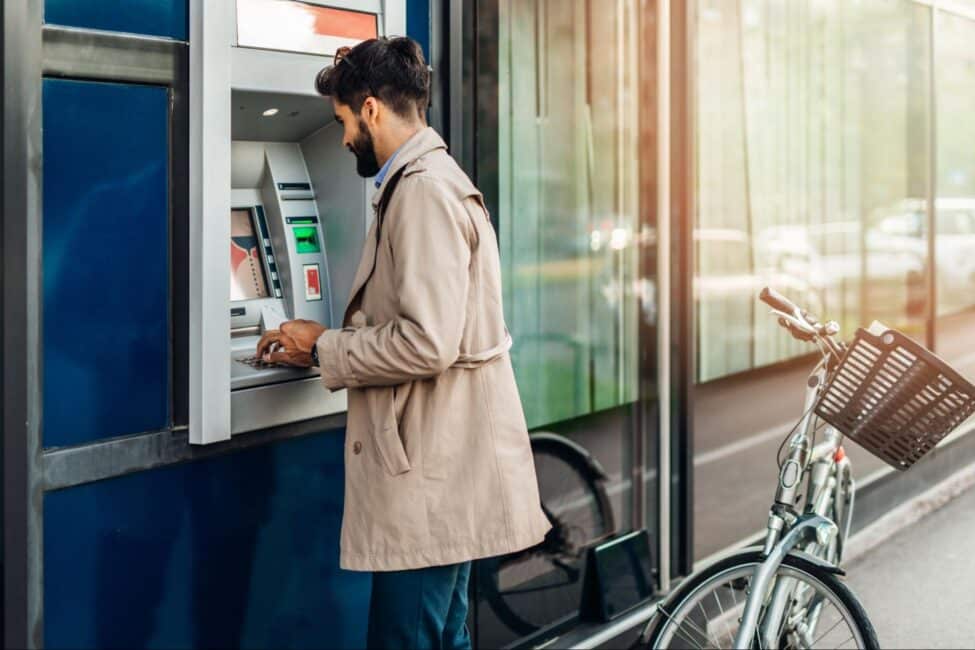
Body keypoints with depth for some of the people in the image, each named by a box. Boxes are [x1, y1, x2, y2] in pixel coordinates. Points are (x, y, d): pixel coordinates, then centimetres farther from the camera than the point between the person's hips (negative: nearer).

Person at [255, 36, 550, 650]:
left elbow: (427, 344, -24)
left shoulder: (425, 190, -15)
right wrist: (323, 343, 14)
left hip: (434, 477, -11)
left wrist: (324, 347, -10)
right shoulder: (428, 182, 17)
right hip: (441, 466, 11)